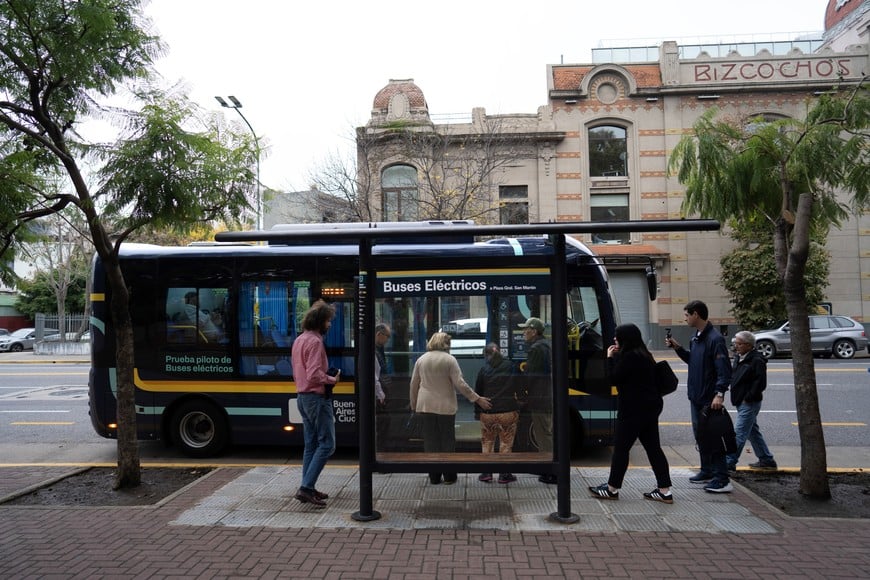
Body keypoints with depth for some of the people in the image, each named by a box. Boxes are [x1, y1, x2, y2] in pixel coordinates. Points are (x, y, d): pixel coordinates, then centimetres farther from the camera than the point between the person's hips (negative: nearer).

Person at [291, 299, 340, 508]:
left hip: (302, 396, 10)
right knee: (326, 444, -6)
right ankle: (306, 487, -9)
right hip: (317, 397, -10)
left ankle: (308, 488, 18)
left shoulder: (299, 340, 14)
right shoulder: (315, 342, -17)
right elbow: (314, 375, -25)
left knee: (311, 444, 14)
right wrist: (332, 379, -9)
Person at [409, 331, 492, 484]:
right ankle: (449, 476, 11)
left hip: (425, 406, 3)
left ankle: (434, 477, 11)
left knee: (430, 441, 8)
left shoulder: (421, 359, 6)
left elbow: (414, 384, 10)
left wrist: (414, 405, 20)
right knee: (447, 441, 7)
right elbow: (460, 384, -11)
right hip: (445, 406, -3)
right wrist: (478, 399, -5)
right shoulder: (450, 359, -6)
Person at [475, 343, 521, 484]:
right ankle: (504, 474, 10)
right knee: (506, 443, 9)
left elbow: (477, 391, 2)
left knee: (487, 443, 15)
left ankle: (486, 472, 14)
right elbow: (519, 388, 5)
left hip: (488, 412, 1)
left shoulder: (484, 369, -1)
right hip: (508, 411, 0)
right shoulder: (511, 366, 0)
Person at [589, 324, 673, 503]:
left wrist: (610, 358, -5)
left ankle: (612, 489, 11)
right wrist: (616, 357, 9)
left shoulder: (629, 357, -17)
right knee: (653, 448, 10)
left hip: (634, 409, -10)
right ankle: (665, 491, 11)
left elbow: (614, 379, -15)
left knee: (621, 448, 1)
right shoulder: (642, 355, 14)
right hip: (649, 407, 10)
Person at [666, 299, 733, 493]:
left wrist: (720, 394, -28)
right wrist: (677, 347, 10)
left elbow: (724, 370, -21)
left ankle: (722, 480, 1)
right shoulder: (696, 337, 11)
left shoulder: (715, 339, -17)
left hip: (710, 399, -9)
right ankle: (707, 472, 29)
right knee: (700, 435, 17)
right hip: (696, 397, 9)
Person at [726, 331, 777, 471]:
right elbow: (734, 377, 22)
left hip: (749, 403, -10)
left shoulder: (757, 361, -15)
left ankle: (729, 463, -8)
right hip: (741, 402, 10)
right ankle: (766, 460, 30)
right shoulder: (738, 358, 11)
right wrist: (735, 397, 12)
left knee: (739, 433, -9)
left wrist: (748, 397, -16)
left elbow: (760, 383, -19)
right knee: (753, 432, 18)